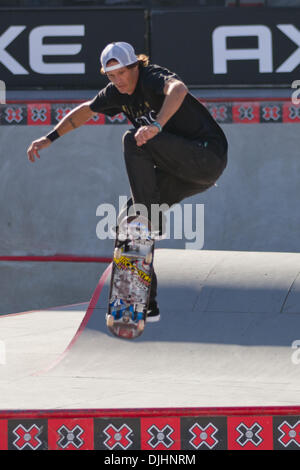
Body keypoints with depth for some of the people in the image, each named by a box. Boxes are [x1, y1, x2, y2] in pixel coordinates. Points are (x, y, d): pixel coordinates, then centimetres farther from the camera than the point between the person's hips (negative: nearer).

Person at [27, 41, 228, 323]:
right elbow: (85, 111, 27)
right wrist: (50, 138, 26)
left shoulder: (152, 78, -18)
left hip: (208, 156, -9)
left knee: (134, 140, -27)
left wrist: (157, 125, -58)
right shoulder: (118, 93, 7)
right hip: (184, 174, 9)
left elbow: (178, 89, -43)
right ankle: (147, 305, 7)